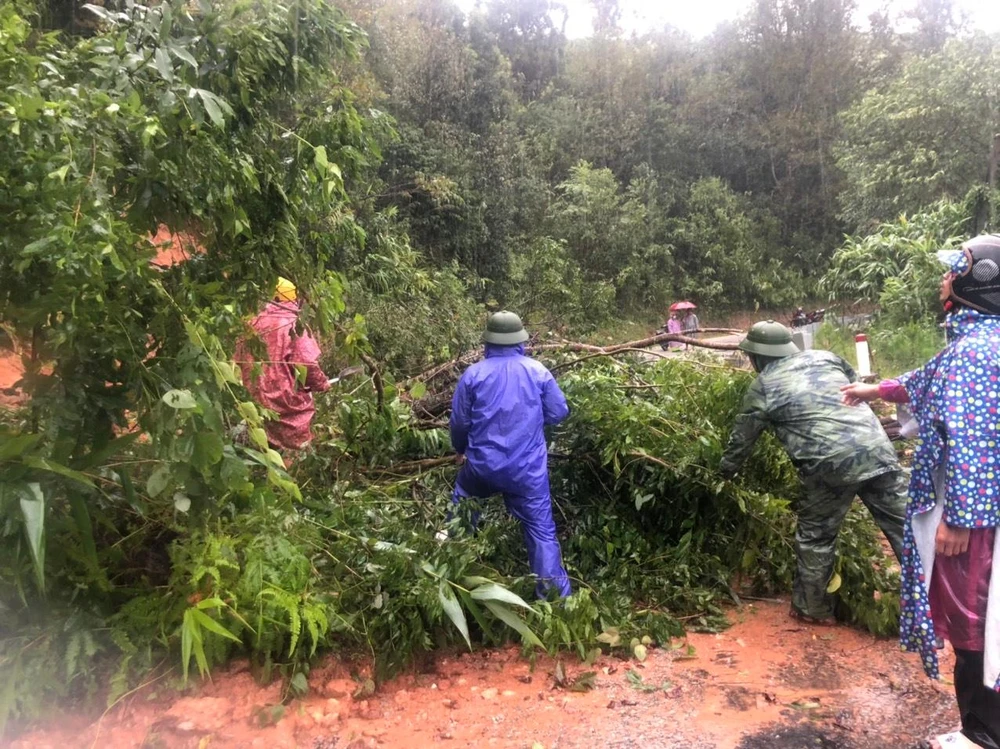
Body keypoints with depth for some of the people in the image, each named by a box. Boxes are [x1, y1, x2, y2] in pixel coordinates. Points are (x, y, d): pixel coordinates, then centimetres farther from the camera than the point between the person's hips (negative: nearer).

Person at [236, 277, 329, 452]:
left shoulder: (254, 324, 5)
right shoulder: (293, 324, -12)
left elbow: (241, 359, 10)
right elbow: (307, 362, -17)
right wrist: (321, 383, 0)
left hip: (260, 398, 5)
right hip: (289, 398, -5)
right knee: (296, 448, 7)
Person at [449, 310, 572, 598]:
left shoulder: (473, 374, -5)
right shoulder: (538, 371, -5)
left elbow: (459, 422, 1)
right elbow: (559, 412, 2)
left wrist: (461, 449, 22)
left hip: (482, 465, 1)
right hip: (528, 469, -1)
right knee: (541, 530, 5)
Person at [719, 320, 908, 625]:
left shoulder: (762, 387, 9)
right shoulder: (825, 356, 19)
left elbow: (741, 439, 17)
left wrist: (724, 474, 33)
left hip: (830, 463, -4)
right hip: (877, 448, 4)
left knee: (815, 536, 15)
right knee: (905, 527, 11)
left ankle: (811, 608, 28)